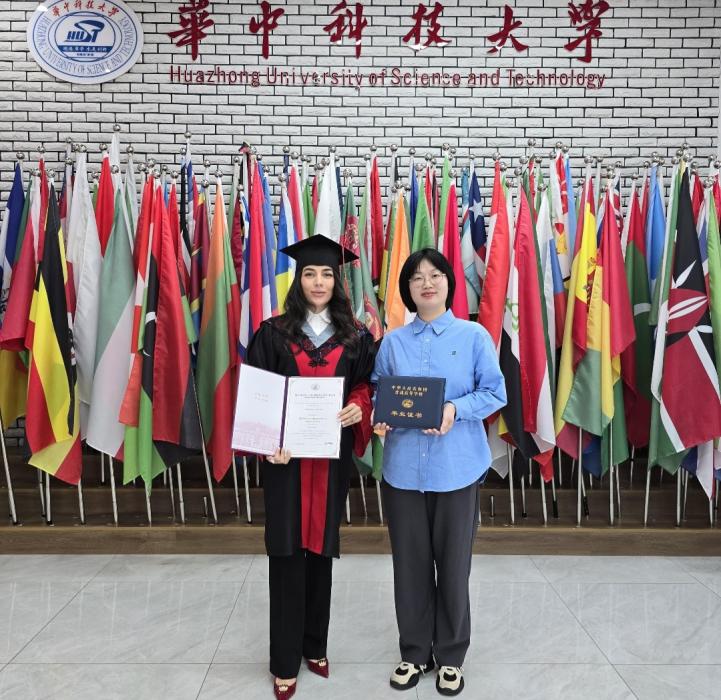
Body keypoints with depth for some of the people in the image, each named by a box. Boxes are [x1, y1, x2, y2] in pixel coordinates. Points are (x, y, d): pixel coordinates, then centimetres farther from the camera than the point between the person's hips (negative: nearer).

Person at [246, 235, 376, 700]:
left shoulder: (355, 336, 5)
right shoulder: (274, 333, 0)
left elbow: (369, 386, 7)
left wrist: (359, 408, -15)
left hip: (332, 453, 2)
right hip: (286, 453, -2)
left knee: (322, 547, 12)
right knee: (287, 551, 2)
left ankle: (315, 645, 30)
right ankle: (286, 662, 15)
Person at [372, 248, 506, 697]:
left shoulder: (475, 336, -1)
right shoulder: (393, 342, 7)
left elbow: (495, 392, -3)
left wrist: (456, 410, -19)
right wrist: (379, 415, -12)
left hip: (457, 468, -2)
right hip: (403, 467, 2)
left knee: (453, 565, 10)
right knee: (410, 564, 11)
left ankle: (451, 656, 31)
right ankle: (415, 652, 32)